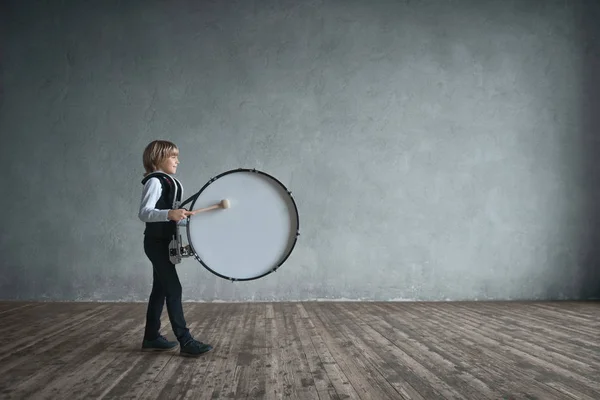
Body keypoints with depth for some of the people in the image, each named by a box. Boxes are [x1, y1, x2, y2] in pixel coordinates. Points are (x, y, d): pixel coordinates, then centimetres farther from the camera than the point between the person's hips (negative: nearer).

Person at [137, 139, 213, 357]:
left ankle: (151, 338, 20)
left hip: (163, 242, 10)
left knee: (160, 289, 12)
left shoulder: (169, 182, 17)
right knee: (173, 289, -11)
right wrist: (170, 214, -41)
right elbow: (144, 213, -26)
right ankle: (186, 341, -9)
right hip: (157, 242, -10)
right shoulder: (155, 181, -13)